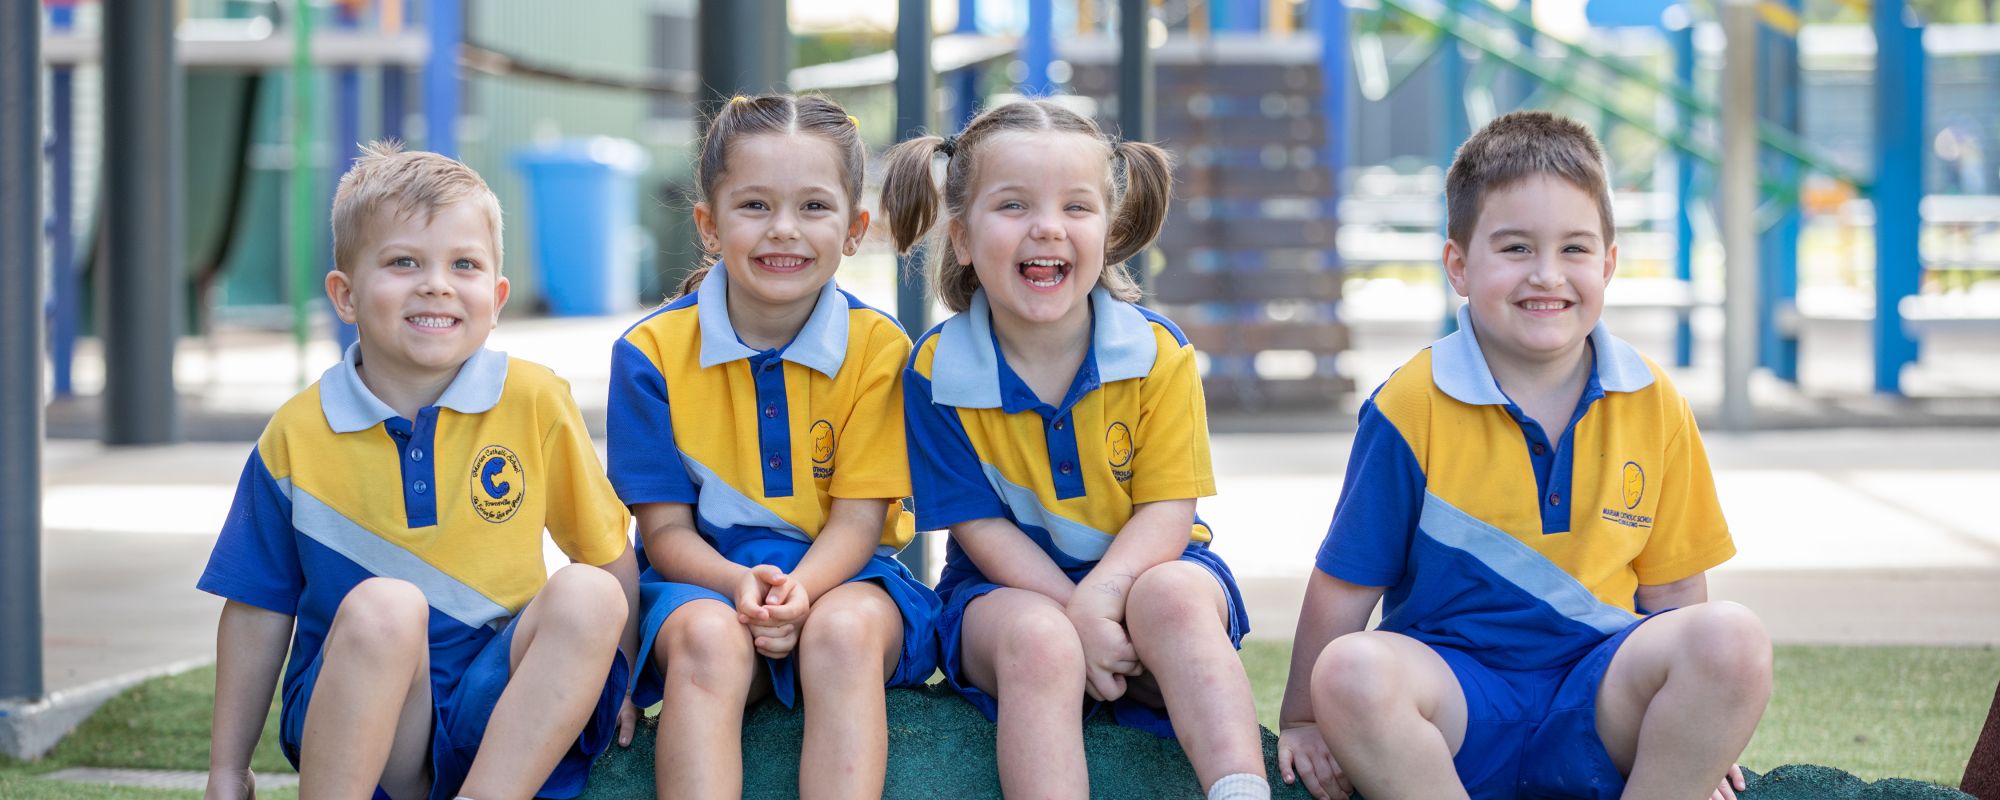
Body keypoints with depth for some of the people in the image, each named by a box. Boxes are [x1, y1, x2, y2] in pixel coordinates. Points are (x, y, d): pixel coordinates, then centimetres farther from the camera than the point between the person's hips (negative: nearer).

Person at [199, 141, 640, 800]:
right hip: (351, 712, -1)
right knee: (380, 606, -33)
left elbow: (606, 549, 10)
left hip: (497, 710, 2)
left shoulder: (535, 403, 0)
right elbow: (258, 611, 5)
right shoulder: (298, 435, 0)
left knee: (588, 595, -26)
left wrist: (614, 683, 7)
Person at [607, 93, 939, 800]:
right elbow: (665, 529, -2)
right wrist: (743, 584, -24)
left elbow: (859, 516, -5)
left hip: (840, 574, 0)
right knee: (708, 636, -34)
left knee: (845, 630, -34)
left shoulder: (878, 347, -2)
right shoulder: (652, 352, -1)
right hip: (705, 578, 0)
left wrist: (799, 590, -28)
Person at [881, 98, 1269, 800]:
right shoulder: (938, 371, -8)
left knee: (1175, 597, -33)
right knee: (1038, 640, -34)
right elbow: (981, 527, -9)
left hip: (1139, 568, 1)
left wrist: (1101, 597, -31)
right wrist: (1078, 618, -24)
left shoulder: (1157, 352, -7)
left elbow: (1167, 509, -10)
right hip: (1012, 587, -1)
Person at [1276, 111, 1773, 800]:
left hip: (1598, 706, 2)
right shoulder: (1413, 407, -3)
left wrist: (1697, 724, 9)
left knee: (1734, 640, -27)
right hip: (1456, 702, -2)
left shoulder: (1652, 405, 5)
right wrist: (1303, 720, 5)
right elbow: (1344, 586, 2)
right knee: (1350, 672, -35)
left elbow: (1671, 585, 12)